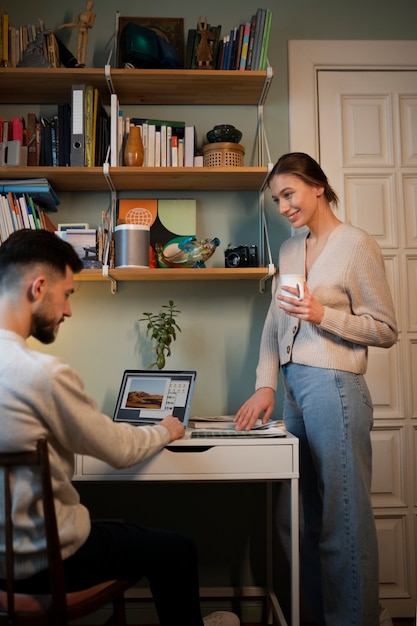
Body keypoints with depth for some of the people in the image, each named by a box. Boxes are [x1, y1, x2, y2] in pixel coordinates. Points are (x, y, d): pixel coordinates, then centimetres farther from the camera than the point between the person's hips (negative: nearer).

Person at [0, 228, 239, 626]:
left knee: (126, 530, 30)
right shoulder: (44, 374, -30)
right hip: (42, 561, -8)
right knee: (179, 550, 12)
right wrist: (166, 432, 4)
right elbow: (120, 451, -17)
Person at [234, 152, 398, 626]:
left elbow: (386, 330, -4)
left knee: (344, 520, 2)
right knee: (301, 518, 14)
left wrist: (323, 315, -15)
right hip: (292, 388, 7)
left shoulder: (357, 244, -4)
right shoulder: (289, 250, 16)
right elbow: (274, 325, 14)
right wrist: (265, 385, 3)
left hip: (333, 388, -7)